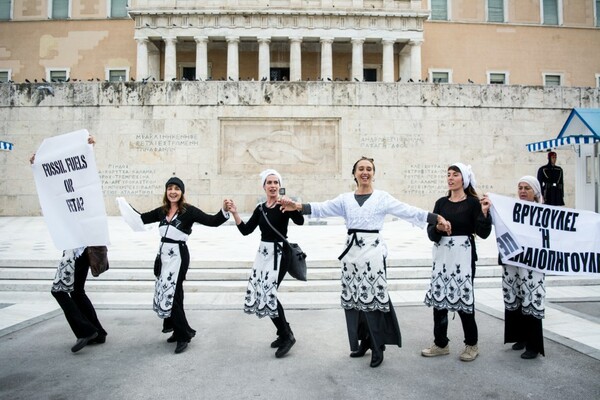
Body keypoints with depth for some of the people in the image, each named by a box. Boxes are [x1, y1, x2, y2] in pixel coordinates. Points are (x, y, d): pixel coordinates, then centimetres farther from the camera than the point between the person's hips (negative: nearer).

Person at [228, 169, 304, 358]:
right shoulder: (260, 208, 9)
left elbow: (300, 221, -26)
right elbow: (245, 230, 6)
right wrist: (234, 213, -6)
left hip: (279, 253, -7)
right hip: (263, 253, 7)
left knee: (268, 293, -12)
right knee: (261, 293, 8)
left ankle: (287, 335, 6)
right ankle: (284, 333, 24)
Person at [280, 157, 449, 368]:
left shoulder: (382, 197, 4)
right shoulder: (345, 198, 11)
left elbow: (409, 211, -2)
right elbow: (322, 208, 1)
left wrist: (437, 218, -11)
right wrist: (298, 206, -14)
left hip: (373, 251, -3)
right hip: (352, 251, 4)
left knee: (373, 298, -6)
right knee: (354, 298, 7)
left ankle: (377, 347, 8)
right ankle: (364, 341, 23)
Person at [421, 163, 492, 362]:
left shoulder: (472, 203, -2)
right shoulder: (441, 202, 9)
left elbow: (483, 233, -9)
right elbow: (430, 232, 4)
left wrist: (484, 212, -22)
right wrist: (437, 227, -17)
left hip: (463, 254, -4)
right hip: (442, 254, 4)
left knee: (464, 297, -1)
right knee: (438, 296, 6)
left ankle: (471, 345, 21)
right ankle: (441, 343, 21)